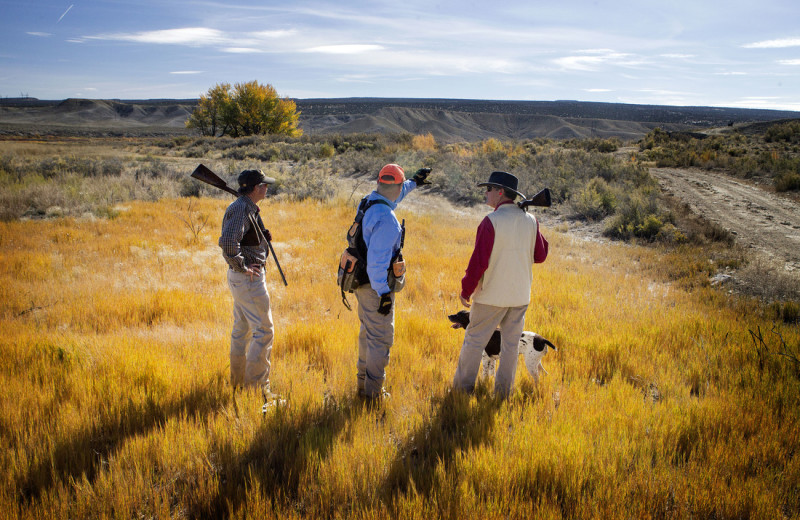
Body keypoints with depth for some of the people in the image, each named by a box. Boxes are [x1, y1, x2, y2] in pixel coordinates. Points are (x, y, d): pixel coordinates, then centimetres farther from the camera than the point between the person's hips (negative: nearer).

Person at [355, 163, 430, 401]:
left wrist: (413, 183, 39)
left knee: (368, 331, 23)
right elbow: (377, 260, -28)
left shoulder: (369, 201, 3)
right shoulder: (386, 220, -26)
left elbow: (391, 198, 28)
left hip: (362, 281, 10)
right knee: (381, 337, 2)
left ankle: (363, 379, 39)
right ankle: (373, 392, 11)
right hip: (376, 285, -10)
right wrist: (384, 293, -23)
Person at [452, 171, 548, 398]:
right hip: (520, 295, 5)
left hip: (492, 294, -5)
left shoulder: (492, 221, -15)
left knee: (474, 340, 7)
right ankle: (503, 392, 20)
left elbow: (479, 261, -16)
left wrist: (466, 290, -6)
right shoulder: (530, 220, 0)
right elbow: (539, 256, 8)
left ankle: (462, 387, 15)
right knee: (511, 344, 13)